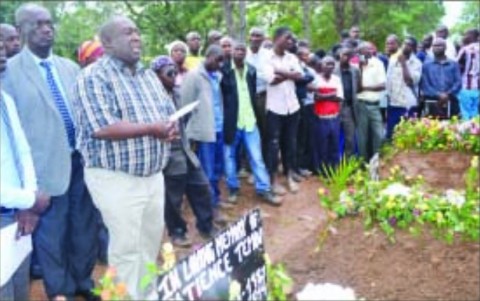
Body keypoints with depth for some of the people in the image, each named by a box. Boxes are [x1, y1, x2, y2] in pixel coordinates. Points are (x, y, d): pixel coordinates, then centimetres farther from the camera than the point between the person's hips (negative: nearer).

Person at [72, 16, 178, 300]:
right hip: (116, 179, -7)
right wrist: (151, 128, -18)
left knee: (152, 240, 18)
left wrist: (170, 128, -10)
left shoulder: (149, 75, 12)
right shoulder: (93, 77, -12)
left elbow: (170, 114, 14)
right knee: (127, 248, 2)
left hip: (153, 174, 8)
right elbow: (102, 128, -24)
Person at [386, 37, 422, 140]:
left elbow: (410, 81, -15)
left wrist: (403, 64, -11)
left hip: (408, 105, -4)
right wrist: (388, 96, 10)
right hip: (393, 104, 4)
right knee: (391, 134, 7)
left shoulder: (416, 63, -3)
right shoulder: (393, 61, 10)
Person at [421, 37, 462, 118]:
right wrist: (438, 95, -12)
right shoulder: (426, 65, 12)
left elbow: (458, 83, 5)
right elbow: (424, 85, 2)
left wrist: (448, 94, -12)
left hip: (451, 104, 1)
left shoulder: (454, 64, 16)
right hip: (432, 104, -1)